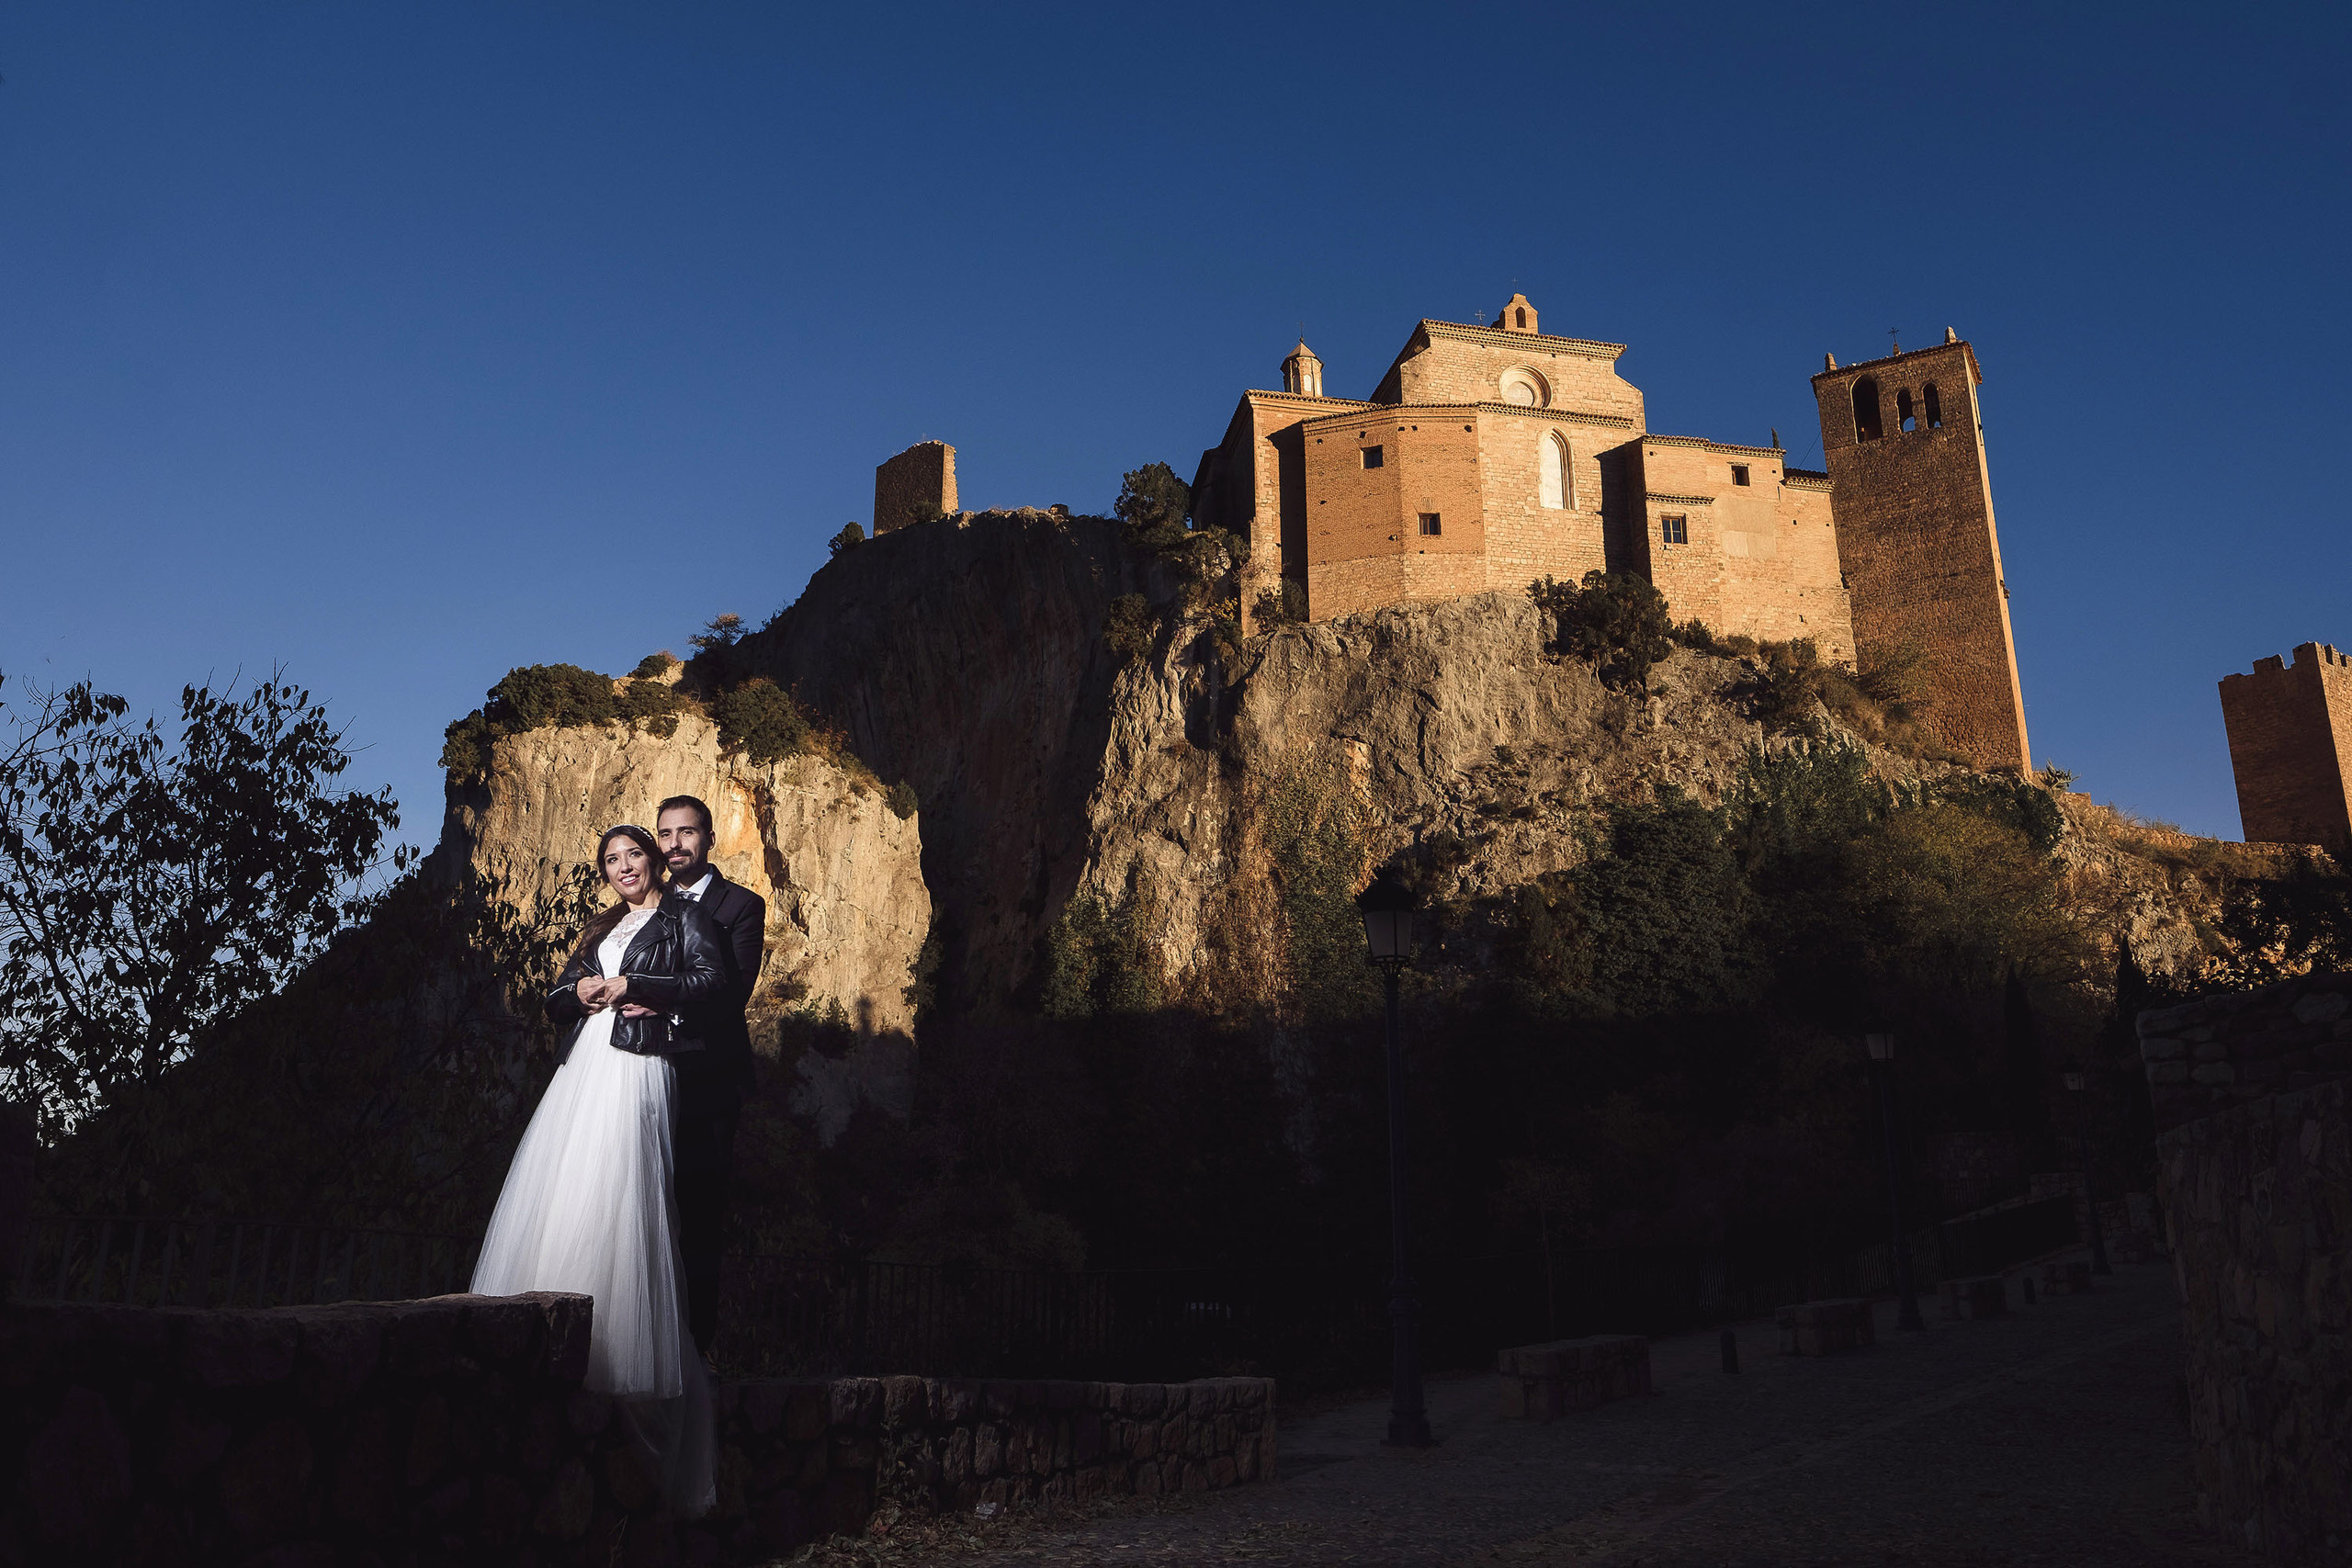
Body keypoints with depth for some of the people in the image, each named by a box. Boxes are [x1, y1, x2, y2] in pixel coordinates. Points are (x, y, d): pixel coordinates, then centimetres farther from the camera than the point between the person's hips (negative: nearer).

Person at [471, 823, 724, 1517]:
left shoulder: (684, 917, 9)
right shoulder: (600, 930, 27)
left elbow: (709, 978, -7)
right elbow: (555, 997, 23)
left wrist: (631, 985, -6)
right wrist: (582, 990, 1)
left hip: (635, 1070, -7)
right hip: (581, 1070, 7)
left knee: (610, 1210, -15)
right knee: (554, 1207, -3)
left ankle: (616, 1364, -14)